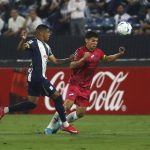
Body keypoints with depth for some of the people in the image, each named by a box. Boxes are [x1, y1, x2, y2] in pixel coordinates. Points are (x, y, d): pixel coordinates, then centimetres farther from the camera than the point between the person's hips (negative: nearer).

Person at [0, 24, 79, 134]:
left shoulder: (46, 46, 19)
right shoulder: (34, 43, -9)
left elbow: (55, 61, 24)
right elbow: (20, 48, -27)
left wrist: (68, 59, 12)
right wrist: (23, 40, -47)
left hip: (35, 77, 10)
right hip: (37, 77, -10)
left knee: (32, 103, 12)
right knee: (57, 96, -5)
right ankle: (65, 125, 2)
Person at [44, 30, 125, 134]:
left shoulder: (98, 52, 7)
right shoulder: (80, 51, -11)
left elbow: (107, 59, 23)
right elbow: (72, 66, -17)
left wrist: (119, 54, 9)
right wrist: (83, 59, -29)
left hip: (86, 87, 6)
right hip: (75, 83, -6)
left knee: (81, 113, 0)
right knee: (67, 106, -23)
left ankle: (61, 123, 20)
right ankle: (50, 126, -9)